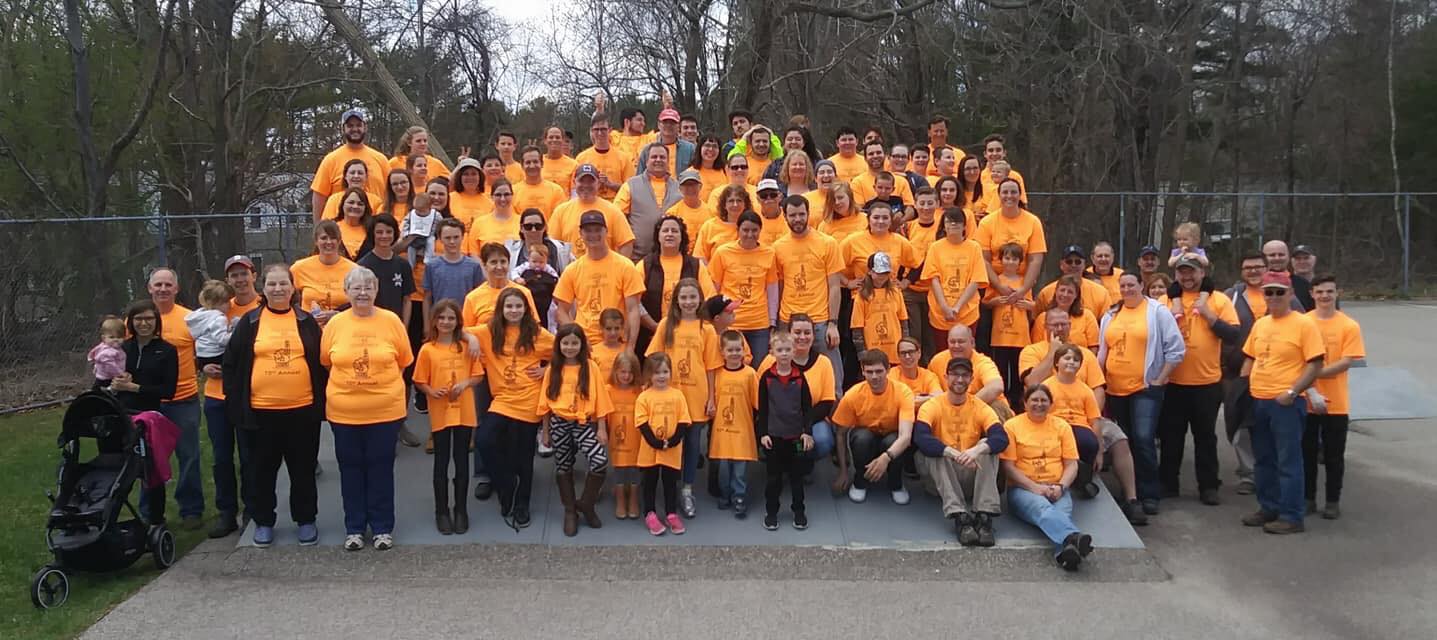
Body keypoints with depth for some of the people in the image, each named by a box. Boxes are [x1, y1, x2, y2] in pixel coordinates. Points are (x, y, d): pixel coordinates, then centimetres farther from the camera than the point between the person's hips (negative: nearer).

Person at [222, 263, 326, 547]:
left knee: (303, 470, 9)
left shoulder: (306, 321, 5)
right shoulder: (249, 321, 3)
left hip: (302, 410, 0)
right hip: (260, 411, 0)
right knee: (261, 470, 10)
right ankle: (263, 521, 24)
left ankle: (306, 520, 23)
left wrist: (321, 400, 2)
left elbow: (321, 363, 7)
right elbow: (231, 364, 4)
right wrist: (235, 401, -2)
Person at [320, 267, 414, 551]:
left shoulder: (391, 320, -4)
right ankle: (354, 527, 23)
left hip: (385, 410, -1)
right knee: (351, 469, 11)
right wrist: (349, 382, 5)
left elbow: (403, 361, 4)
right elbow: (325, 362, 9)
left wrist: (381, 382, 4)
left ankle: (382, 527, 19)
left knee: (381, 469, 8)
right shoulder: (335, 323, -1)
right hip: (344, 412, 1)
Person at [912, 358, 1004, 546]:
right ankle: (960, 518, -42)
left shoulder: (981, 408, -1)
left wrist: (977, 450, -39)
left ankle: (984, 516, -33)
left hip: (971, 478, 1)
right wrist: (955, 454, -39)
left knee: (987, 446, -22)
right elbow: (920, 438, -26)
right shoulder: (932, 406, -6)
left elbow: (1001, 438, -18)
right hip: (940, 478, -1)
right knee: (935, 451, -29)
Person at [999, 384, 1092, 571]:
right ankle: (1073, 538, -66)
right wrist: (1035, 487, -13)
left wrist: (1060, 487, -9)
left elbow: (1072, 465, 11)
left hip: (1056, 489, 3)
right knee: (1043, 508, -37)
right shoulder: (1012, 426, 8)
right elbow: (1008, 466, 0)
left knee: (1062, 512, -34)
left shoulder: (1062, 426, 16)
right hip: (1023, 489, -2)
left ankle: (1064, 550, -64)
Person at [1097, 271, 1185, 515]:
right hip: (1115, 390, 5)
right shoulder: (1111, 315, 11)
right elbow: (1102, 351, 18)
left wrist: (1159, 380, -7)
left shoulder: (1157, 312, -4)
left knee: (1143, 440, -15)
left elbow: (1176, 349, -5)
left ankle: (1149, 494, -5)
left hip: (1145, 388, -5)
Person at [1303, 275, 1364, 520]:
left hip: (1336, 403, -1)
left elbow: (1346, 363, -10)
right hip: (1306, 401, 1)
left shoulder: (1349, 326, -4)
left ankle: (1332, 501, 18)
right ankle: (1308, 498, 22)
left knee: (1333, 455, 7)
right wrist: (1311, 390, -14)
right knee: (1307, 452, 10)